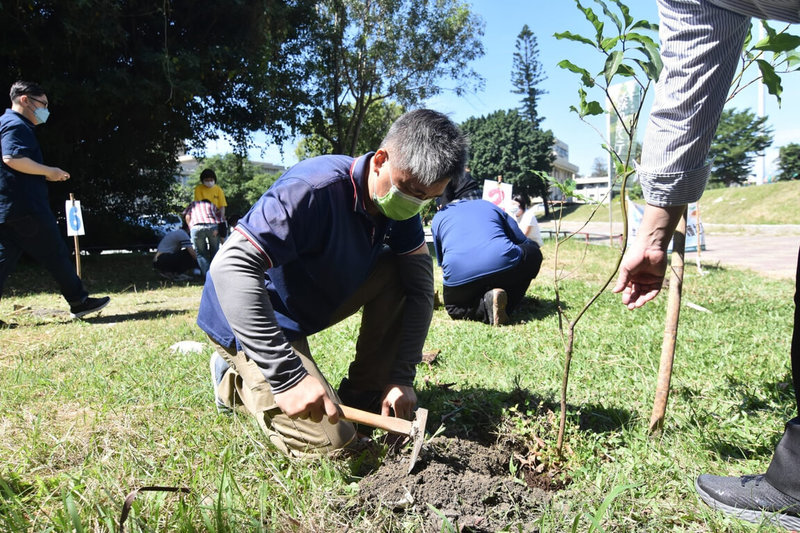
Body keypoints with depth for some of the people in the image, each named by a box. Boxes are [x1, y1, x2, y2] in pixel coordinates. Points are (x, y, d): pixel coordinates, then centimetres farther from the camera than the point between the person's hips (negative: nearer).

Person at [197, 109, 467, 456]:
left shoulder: (402, 203, -9)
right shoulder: (314, 189, -32)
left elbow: (420, 290, -6)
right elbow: (232, 268, -38)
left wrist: (402, 377, -16)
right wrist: (287, 376, -42)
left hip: (309, 307, 7)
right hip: (247, 323, -7)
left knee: (398, 274, -9)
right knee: (330, 442, -16)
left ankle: (363, 396, 2)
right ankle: (238, 378, 8)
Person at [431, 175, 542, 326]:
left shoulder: (438, 218, 25)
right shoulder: (489, 205, 27)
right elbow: (523, 241, 29)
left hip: (459, 278, 1)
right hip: (504, 266, 0)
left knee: (453, 307, 33)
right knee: (533, 250, 30)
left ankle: (485, 307, -3)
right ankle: (506, 305, 9)